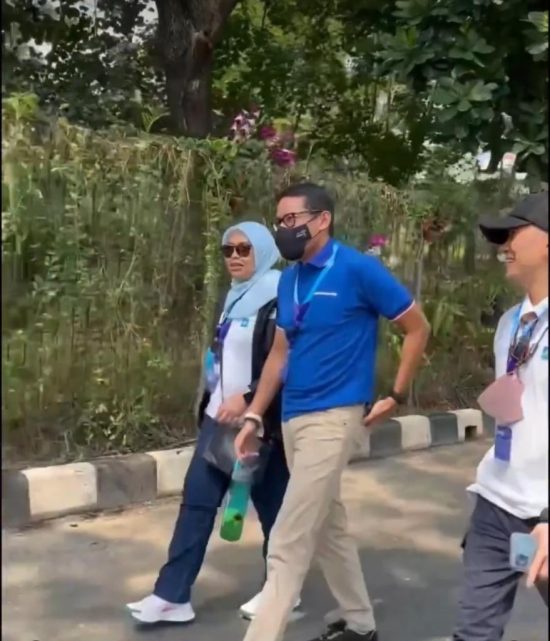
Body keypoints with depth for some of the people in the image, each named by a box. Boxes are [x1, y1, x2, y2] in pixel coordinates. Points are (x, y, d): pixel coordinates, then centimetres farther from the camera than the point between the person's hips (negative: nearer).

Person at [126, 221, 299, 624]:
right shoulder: (236, 298, 14)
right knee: (197, 499, 4)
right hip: (220, 416, 8)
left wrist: (247, 398, -22)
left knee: (272, 504, 6)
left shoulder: (277, 299, -12)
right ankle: (173, 595, 9)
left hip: (259, 420, -8)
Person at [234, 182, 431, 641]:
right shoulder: (289, 280, 9)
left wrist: (395, 396, -5)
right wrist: (254, 417, 9)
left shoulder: (358, 269, -12)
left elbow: (418, 328, -5)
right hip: (293, 419, 8)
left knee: (288, 543, -7)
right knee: (329, 526, 19)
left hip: (332, 418, -8)